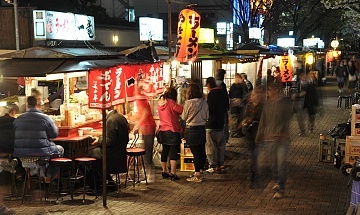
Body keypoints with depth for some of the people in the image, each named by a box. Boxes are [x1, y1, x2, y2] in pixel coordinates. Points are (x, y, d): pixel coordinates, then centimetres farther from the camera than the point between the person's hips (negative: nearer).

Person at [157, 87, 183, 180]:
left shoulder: (160, 103, 7)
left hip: (163, 131, 7)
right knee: (173, 152, -4)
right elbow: (181, 110, -15)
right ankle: (173, 173, -6)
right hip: (172, 130, -7)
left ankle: (164, 171, 22)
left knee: (164, 151, 15)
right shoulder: (171, 103, -14)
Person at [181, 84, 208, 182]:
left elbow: (184, 117, -3)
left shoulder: (188, 103, -15)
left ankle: (197, 175, 4)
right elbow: (207, 116, 7)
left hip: (191, 130, -5)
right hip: (202, 129, 5)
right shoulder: (204, 102, -2)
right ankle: (200, 172, 24)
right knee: (202, 151, 13)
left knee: (196, 152, -1)